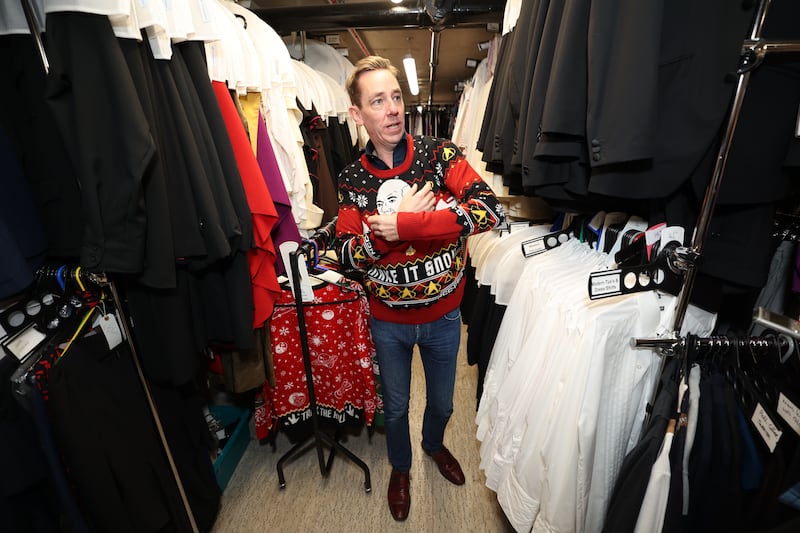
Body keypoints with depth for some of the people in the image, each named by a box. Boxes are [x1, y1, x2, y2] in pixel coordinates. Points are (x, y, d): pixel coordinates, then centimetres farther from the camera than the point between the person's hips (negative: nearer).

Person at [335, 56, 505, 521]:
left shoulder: (440, 155, -12)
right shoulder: (352, 178, -7)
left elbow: (491, 210, -27)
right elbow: (347, 256, -13)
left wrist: (401, 224, -32)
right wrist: (402, 216, -26)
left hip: (443, 314, 0)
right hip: (388, 321, 0)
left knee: (442, 401, 24)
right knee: (396, 405, 22)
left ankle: (435, 444, 60)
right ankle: (401, 467, 54)